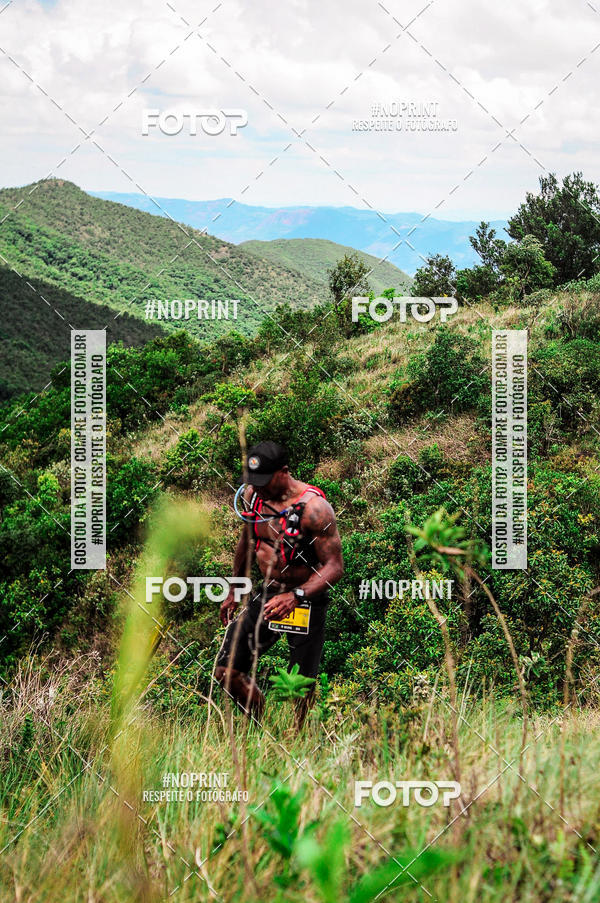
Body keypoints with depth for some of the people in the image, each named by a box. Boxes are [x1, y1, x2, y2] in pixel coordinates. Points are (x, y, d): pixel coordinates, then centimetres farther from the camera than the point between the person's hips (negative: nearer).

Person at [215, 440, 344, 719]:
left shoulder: (313, 508, -22)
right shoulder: (251, 494, -3)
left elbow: (335, 566, -22)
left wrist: (296, 597, -36)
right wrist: (234, 591, 22)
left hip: (307, 600, -6)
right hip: (267, 593, 6)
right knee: (226, 671, 1)